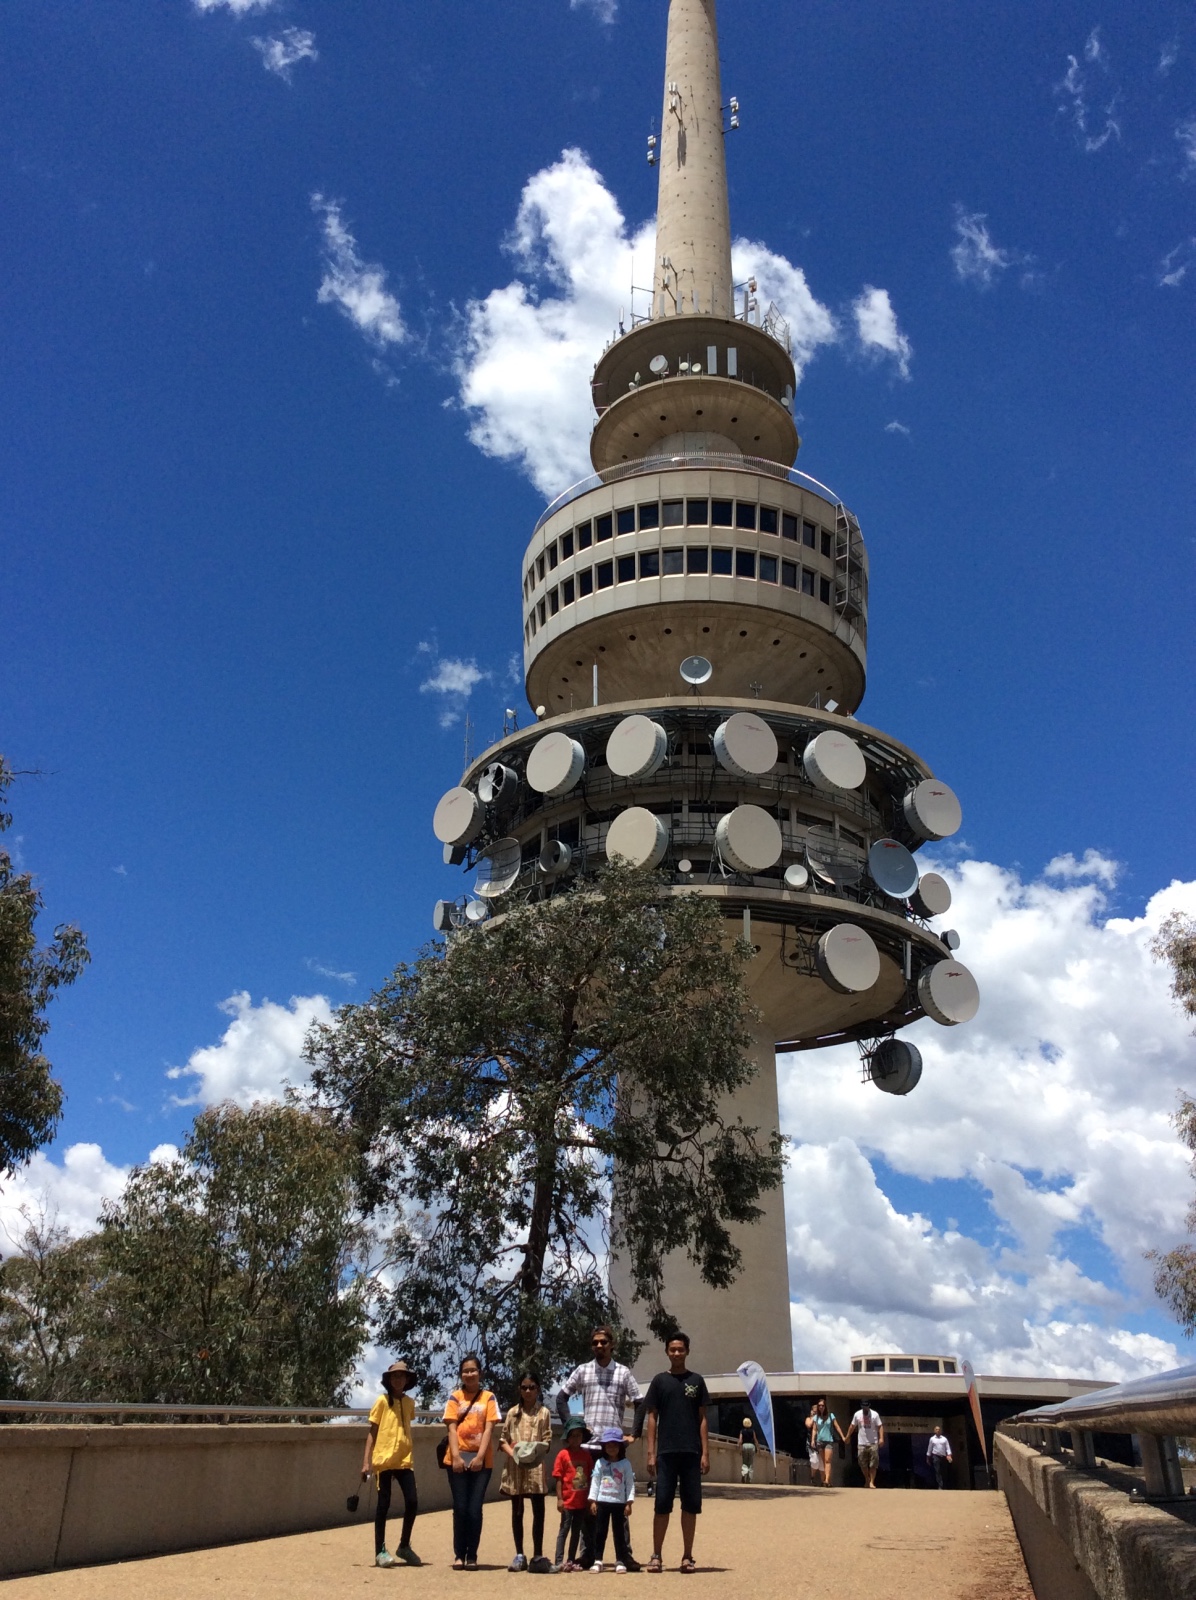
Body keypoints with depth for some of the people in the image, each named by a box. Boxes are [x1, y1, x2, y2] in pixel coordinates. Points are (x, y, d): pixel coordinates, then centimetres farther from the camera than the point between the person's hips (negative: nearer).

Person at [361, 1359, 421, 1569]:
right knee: (384, 1504, 0)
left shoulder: (409, 1403, 10)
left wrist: (410, 1455, 14)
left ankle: (404, 1546, 16)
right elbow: (372, 1432, -2)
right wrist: (366, 1461, -8)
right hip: (384, 1459, -4)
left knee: (412, 1502, -2)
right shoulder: (382, 1401, -2)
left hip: (404, 1459, 4)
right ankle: (380, 1551, 11)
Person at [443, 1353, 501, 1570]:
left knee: (474, 1510, -2)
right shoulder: (455, 1397, 6)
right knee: (460, 1509, 2)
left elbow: (489, 1429, -2)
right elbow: (452, 1429, -1)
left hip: (481, 1461, 0)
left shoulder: (488, 1398, 4)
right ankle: (459, 1555, 12)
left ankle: (472, 1556, 9)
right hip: (458, 1460, 1)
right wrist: (456, 1457, -13)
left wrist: (480, 1457, -14)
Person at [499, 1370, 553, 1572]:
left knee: (538, 1510, -3)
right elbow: (503, 1440, 8)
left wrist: (536, 1453, -18)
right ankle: (519, 1555, 15)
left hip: (536, 1466, -2)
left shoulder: (544, 1413, 6)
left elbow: (547, 1441, 2)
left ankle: (537, 1555, 3)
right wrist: (513, 1453, -11)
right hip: (514, 1467, 2)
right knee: (517, 1511, 8)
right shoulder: (512, 1413, 10)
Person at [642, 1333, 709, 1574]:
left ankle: (687, 1557, 12)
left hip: (691, 1453, 1)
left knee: (691, 1505, 3)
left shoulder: (696, 1380, 7)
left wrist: (705, 1452, 0)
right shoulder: (660, 1380, 6)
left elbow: (702, 1418, 7)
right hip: (666, 1452, -1)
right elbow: (652, 1418, 5)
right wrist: (651, 1453, -2)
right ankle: (657, 1556, 7)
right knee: (662, 1504, -1)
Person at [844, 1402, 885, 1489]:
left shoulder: (874, 1414, -3)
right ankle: (867, 1480, 26)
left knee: (873, 1465, -4)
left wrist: (881, 1438, -21)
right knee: (863, 1465, 5)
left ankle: (872, 1482, 5)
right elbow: (852, 1426, 15)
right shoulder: (857, 1414, 5)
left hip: (873, 1443, -3)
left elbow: (880, 1426, -8)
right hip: (861, 1444, 3)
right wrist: (847, 1437, 19)